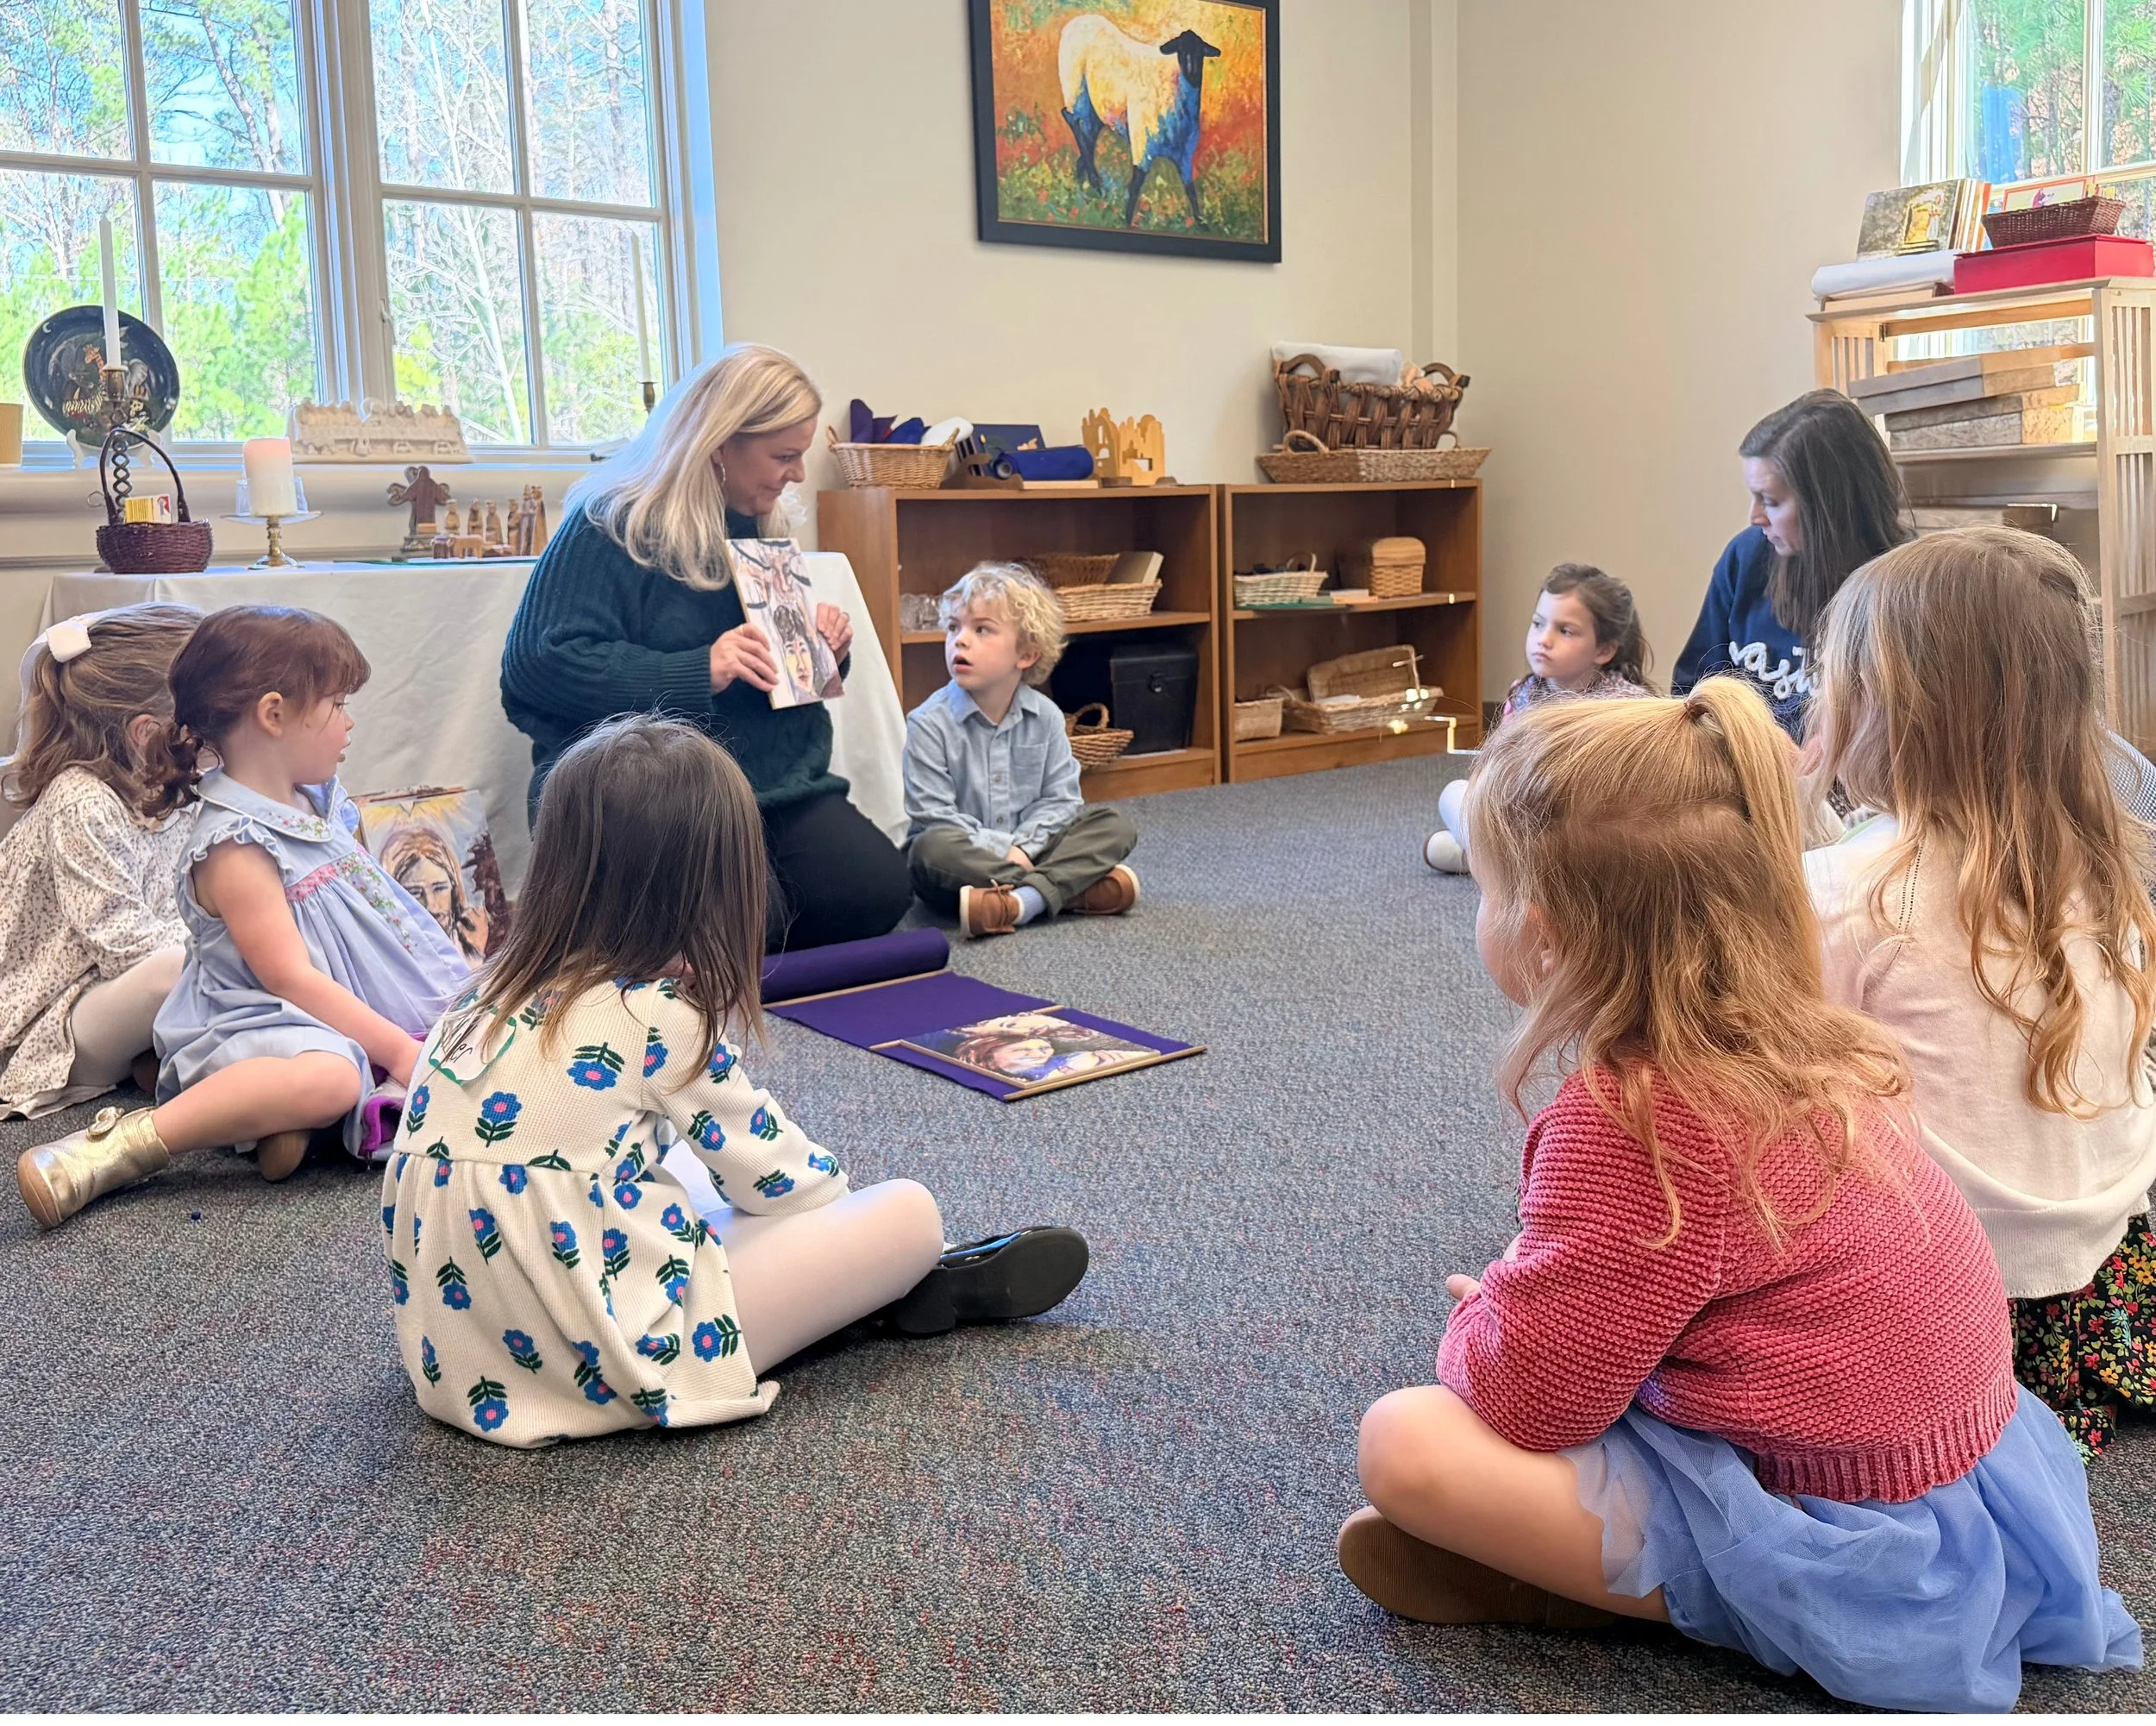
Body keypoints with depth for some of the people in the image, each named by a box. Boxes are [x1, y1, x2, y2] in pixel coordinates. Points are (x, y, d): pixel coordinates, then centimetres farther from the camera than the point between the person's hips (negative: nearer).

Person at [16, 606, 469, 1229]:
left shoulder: (318, 801, 11)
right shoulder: (235, 846, -18)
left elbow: (373, 913, 19)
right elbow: (291, 977, -22)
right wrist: (396, 1049, -21)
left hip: (349, 1021, 10)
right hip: (259, 1023, -10)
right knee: (329, 1076, -39)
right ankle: (119, 1147, -24)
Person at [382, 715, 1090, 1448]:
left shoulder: (496, 991, 4)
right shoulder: (656, 1016, -16)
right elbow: (777, 1176, -2)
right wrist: (831, 1184, 19)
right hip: (601, 1366, -8)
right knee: (909, 1214, -3)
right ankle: (919, 1288, 27)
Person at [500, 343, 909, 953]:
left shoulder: (763, 528, 19)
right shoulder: (612, 526, -5)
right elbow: (538, 663, -15)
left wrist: (822, 651, 7)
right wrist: (697, 671, -20)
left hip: (781, 782, 7)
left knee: (878, 891, -18)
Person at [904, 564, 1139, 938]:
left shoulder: (1045, 716, 0)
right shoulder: (929, 723, -12)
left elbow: (1060, 798, -2)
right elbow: (934, 815, -16)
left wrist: (1023, 848, -19)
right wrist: (1003, 849, -22)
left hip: (1027, 848, 4)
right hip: (966, 856, -4)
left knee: (1114, 824, -11)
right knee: (932, 849, -37)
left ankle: (1020, 902, -35)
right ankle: (1077, 889, -32)